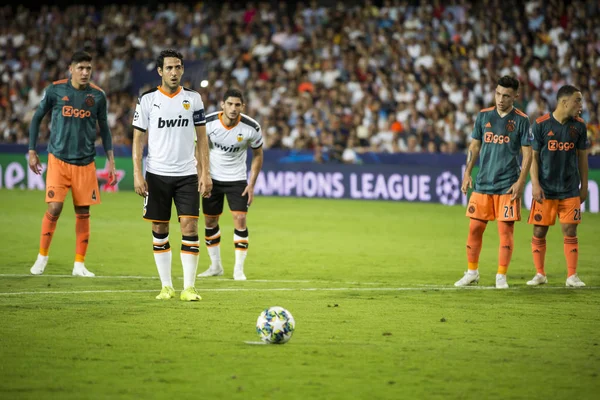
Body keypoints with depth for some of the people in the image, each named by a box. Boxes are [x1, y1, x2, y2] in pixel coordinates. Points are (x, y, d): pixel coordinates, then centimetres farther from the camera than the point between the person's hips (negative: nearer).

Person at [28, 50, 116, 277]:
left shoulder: (97, 95, 2)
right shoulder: (55, 90, -4)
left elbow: (104, 129, 11)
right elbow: (37, 118, 8)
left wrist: (111, 160, 6)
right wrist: (32, 151, 6)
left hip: (85, 163, 2)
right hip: (58, 159, -2)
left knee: (83, 212, 2)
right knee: (54, 208, -11)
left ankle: (79, 264, 12)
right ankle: (42, 257, 7)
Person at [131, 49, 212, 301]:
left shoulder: (193, 98, 5)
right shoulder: (147, 100, 0)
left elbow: (202, 138, 8)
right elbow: (138, 138, 2)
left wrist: (205, 173, 0)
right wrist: (137, 174, -6)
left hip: (187, 175, 0)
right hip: (157, 174, 0)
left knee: (190, 227, -8)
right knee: (159, 230, 4)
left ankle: (189, 287, -4)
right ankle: (166, 286, 13)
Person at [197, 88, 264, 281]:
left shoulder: (252, 128, -17)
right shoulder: (208, 122, -17)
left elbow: (257, 155, -1)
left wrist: (251, 184, -5)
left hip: (237, 179, -1)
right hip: (212, 178, 1)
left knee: (240, 220, -13)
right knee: (210, 221, 8)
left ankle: (239, 269, -4)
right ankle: (215, 266, 24)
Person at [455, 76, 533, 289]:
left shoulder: (521, 120, -3)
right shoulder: (483, 116, 6)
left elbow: (527, 153, -2)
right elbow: (474, 146, 13)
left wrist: (520, 182, -10)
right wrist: (467, 173, 5)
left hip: (507, 186, -3)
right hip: (483, 184, 3)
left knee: (506, 230, -3)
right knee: (475, 228, 5)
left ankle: (501, 276, 5)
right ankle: (472, 272, 18)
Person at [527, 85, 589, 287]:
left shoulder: (579, 126, 1)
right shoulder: (540, 124, -8)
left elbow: (582, 157, 10)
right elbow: (533, 156, -4)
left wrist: (584, 186, 9)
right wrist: (535, 184, -10)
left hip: (570, 190, 2)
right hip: (545, 190, -2)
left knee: (570, 232, -1)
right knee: (539, 232, 2)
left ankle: (572, 276, 6)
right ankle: (540, 274, 15)